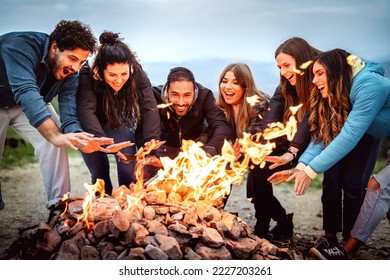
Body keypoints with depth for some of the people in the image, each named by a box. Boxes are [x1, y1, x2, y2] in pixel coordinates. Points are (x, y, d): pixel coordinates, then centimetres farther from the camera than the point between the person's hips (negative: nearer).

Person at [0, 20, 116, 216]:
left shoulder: (70, 73, -20)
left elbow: (69, 116, -27)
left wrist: (78, 138, -52)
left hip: (32, 104, 4)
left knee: (53, 140, -19)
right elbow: (25, 92, -53)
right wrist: (56, 136, -66)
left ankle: (59, 205, -12)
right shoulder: (20, 46, -38)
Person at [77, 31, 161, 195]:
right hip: (91, 129, -1)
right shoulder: (87, 77, -32)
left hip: (121, 124, 1)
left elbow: (149, 109, -32)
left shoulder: (138, 76, -25)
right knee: (100, 170, -5)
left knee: (128, 165, -13)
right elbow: (86, 110, -43)